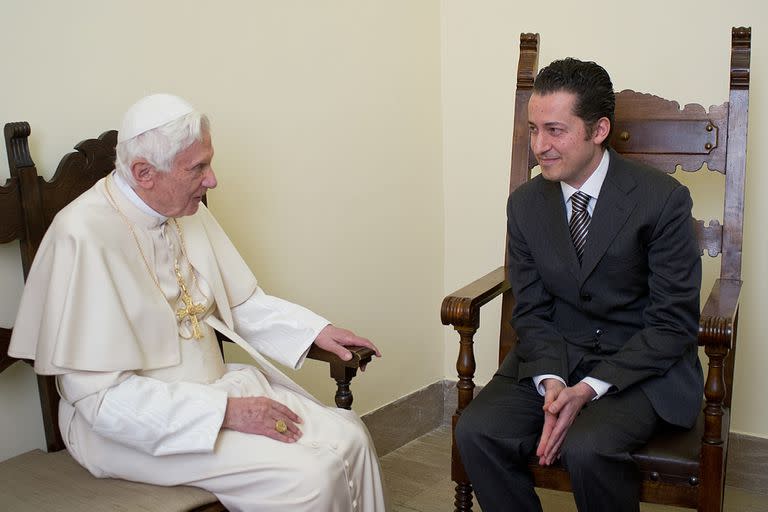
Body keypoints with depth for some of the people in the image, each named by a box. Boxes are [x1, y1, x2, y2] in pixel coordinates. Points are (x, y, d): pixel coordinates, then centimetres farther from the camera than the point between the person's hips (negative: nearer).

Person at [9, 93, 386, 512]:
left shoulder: (187, 211, 1)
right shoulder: (85, 236, -22)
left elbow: (241, 303, 15)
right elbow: (102, 395, -23)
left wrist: (315, 330, 0)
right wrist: (227, 412, -24)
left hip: (214, 387, 7)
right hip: (135, 424, -7)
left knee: (348, 438, -7)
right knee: (305, 478, -21)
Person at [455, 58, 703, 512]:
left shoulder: (663, 199, -13)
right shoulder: (525, 203, 0)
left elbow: (674, 322, -12)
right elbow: (531, 311, 4)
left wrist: (590, 388, -21)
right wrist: (551, 381, -16)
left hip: (644, 365, -4)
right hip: (556, 355, 4)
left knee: (586, 448, -31)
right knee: (477, 431, -19)